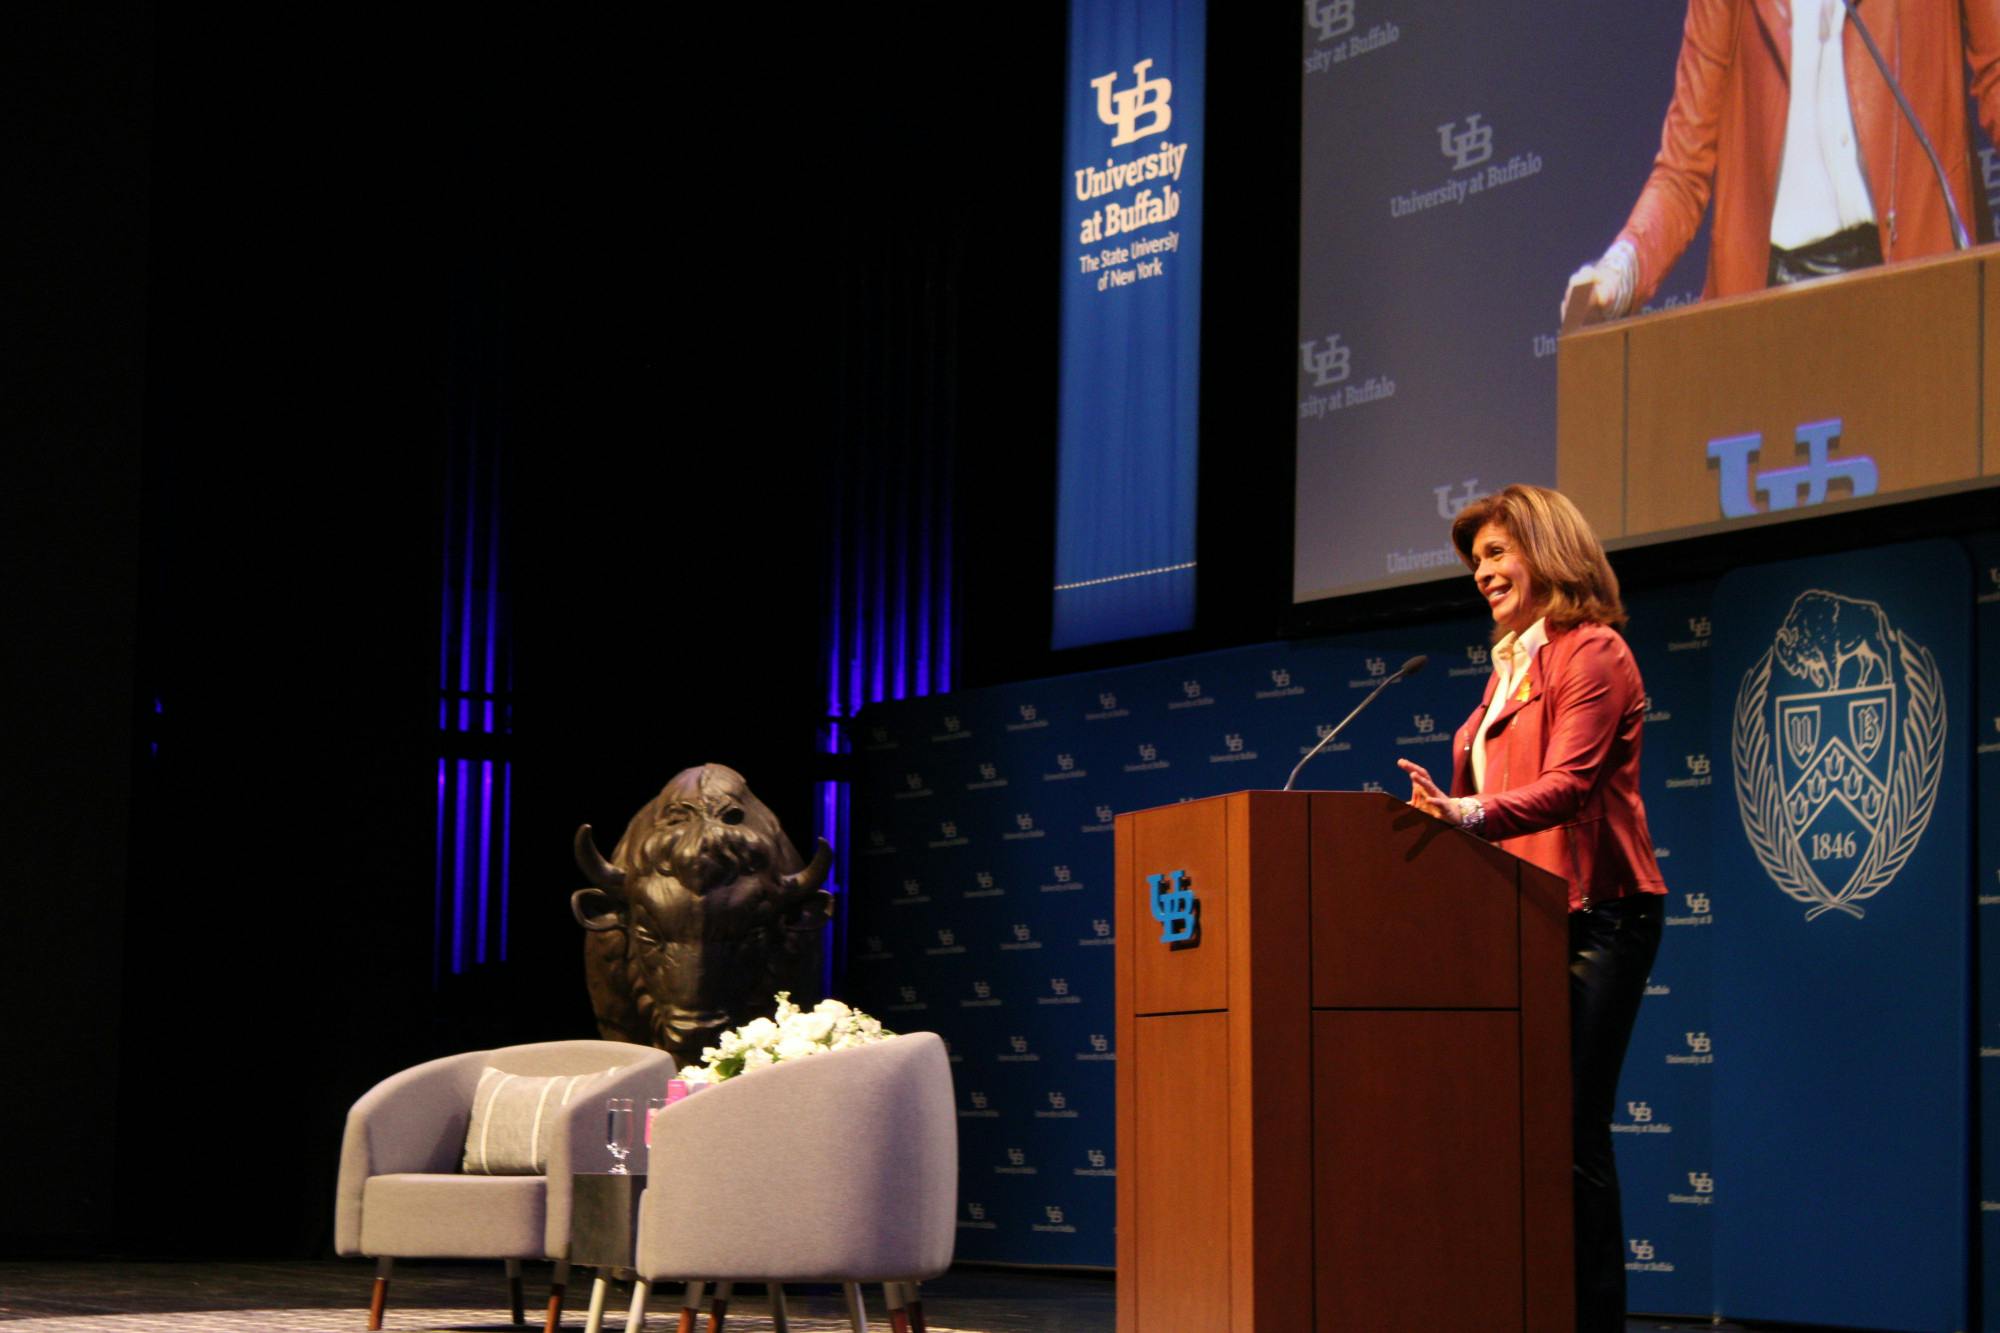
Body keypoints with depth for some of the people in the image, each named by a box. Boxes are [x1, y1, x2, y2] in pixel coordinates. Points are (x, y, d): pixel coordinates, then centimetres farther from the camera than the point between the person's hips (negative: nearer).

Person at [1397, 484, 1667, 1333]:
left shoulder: (1591, 651, -5)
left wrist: (1470, 814, -33)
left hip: (1593, 916, -8)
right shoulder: (1508, 666, 21)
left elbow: (1567, 783, -19)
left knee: (1572, 1131, -11)